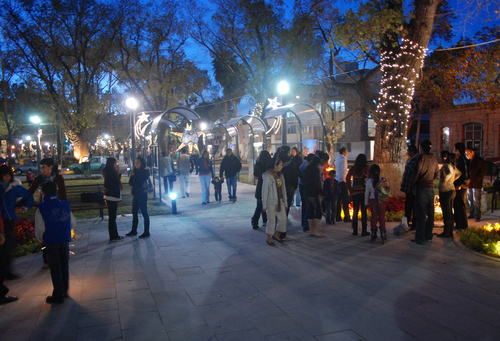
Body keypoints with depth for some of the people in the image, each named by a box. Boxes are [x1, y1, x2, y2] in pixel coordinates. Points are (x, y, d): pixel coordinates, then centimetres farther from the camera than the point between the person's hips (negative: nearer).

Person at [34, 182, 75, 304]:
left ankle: (58, 295, 11)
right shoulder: (65, 205, 2)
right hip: (65, 240, 4)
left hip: (51, 242, -4)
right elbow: (73, 224, 6)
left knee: (55, 268, 5)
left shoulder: (41, 208, -10)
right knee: (64, 266, 17)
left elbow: (39, 229, -11)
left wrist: (41, 239, 9)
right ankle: (64, 290, 29)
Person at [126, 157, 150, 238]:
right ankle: (134, 231, 24)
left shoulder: (145, 172, -9)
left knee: (144, 213, -2)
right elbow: (130, 183, 6)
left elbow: (140, 182, -18)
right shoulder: (135, 171, 8)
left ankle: (146, 232, 4)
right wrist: (132, 176, -11)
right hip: (136, 195, 7)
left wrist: (133, 175, -18)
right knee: (134, 213, 13)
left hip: (142, 195, -7)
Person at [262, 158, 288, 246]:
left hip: (280, 201, 7)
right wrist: (264, 205, -11)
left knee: (283, 218, 9)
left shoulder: (280, 176, 9)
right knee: (271, 220, 0)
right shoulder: (267, 176, -12)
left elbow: (283, 190, 13)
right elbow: (264, 191, -11)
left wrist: (285, 202, 11)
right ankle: (268, 238, 17)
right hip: (271, 202, -7)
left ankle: (276, 235, 29)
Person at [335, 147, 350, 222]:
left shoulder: (337, 159, 16)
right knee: (345, 200, -5)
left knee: (338, 199, 10)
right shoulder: (343, 158, -10)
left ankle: (338, 217, 12)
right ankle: (347, 218, -4)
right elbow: (344, 170, -17)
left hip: (337, 180, 8)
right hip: (342, 180, -8)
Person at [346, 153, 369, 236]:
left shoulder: (353, 168, 5)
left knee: (355, 211, 9)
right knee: (364, 211, 3)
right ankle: (364, 231, 5)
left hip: (355, 192, 2)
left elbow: (347, 178, -5)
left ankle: (355, 230, 12)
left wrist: (350, 190, 0)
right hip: (364, 192, -2)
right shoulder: (366, 168, -2)